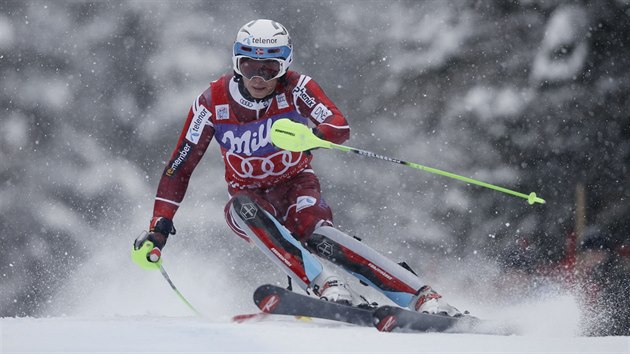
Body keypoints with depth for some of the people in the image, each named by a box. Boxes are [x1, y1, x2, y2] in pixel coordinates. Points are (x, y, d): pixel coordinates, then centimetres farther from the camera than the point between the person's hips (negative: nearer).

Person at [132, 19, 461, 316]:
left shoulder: (296, 88, -16)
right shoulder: (212, 102, -13)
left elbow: (340, 126, -33)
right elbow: (179, 168, -8)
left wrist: (310, 136, -55)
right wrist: (159, 226, -16)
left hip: (296, 186, -2)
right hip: (250, 197, 2)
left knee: (316, 235, -34)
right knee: (243, 206, -35)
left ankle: (426, 298, -42)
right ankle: (328, 285, -49)